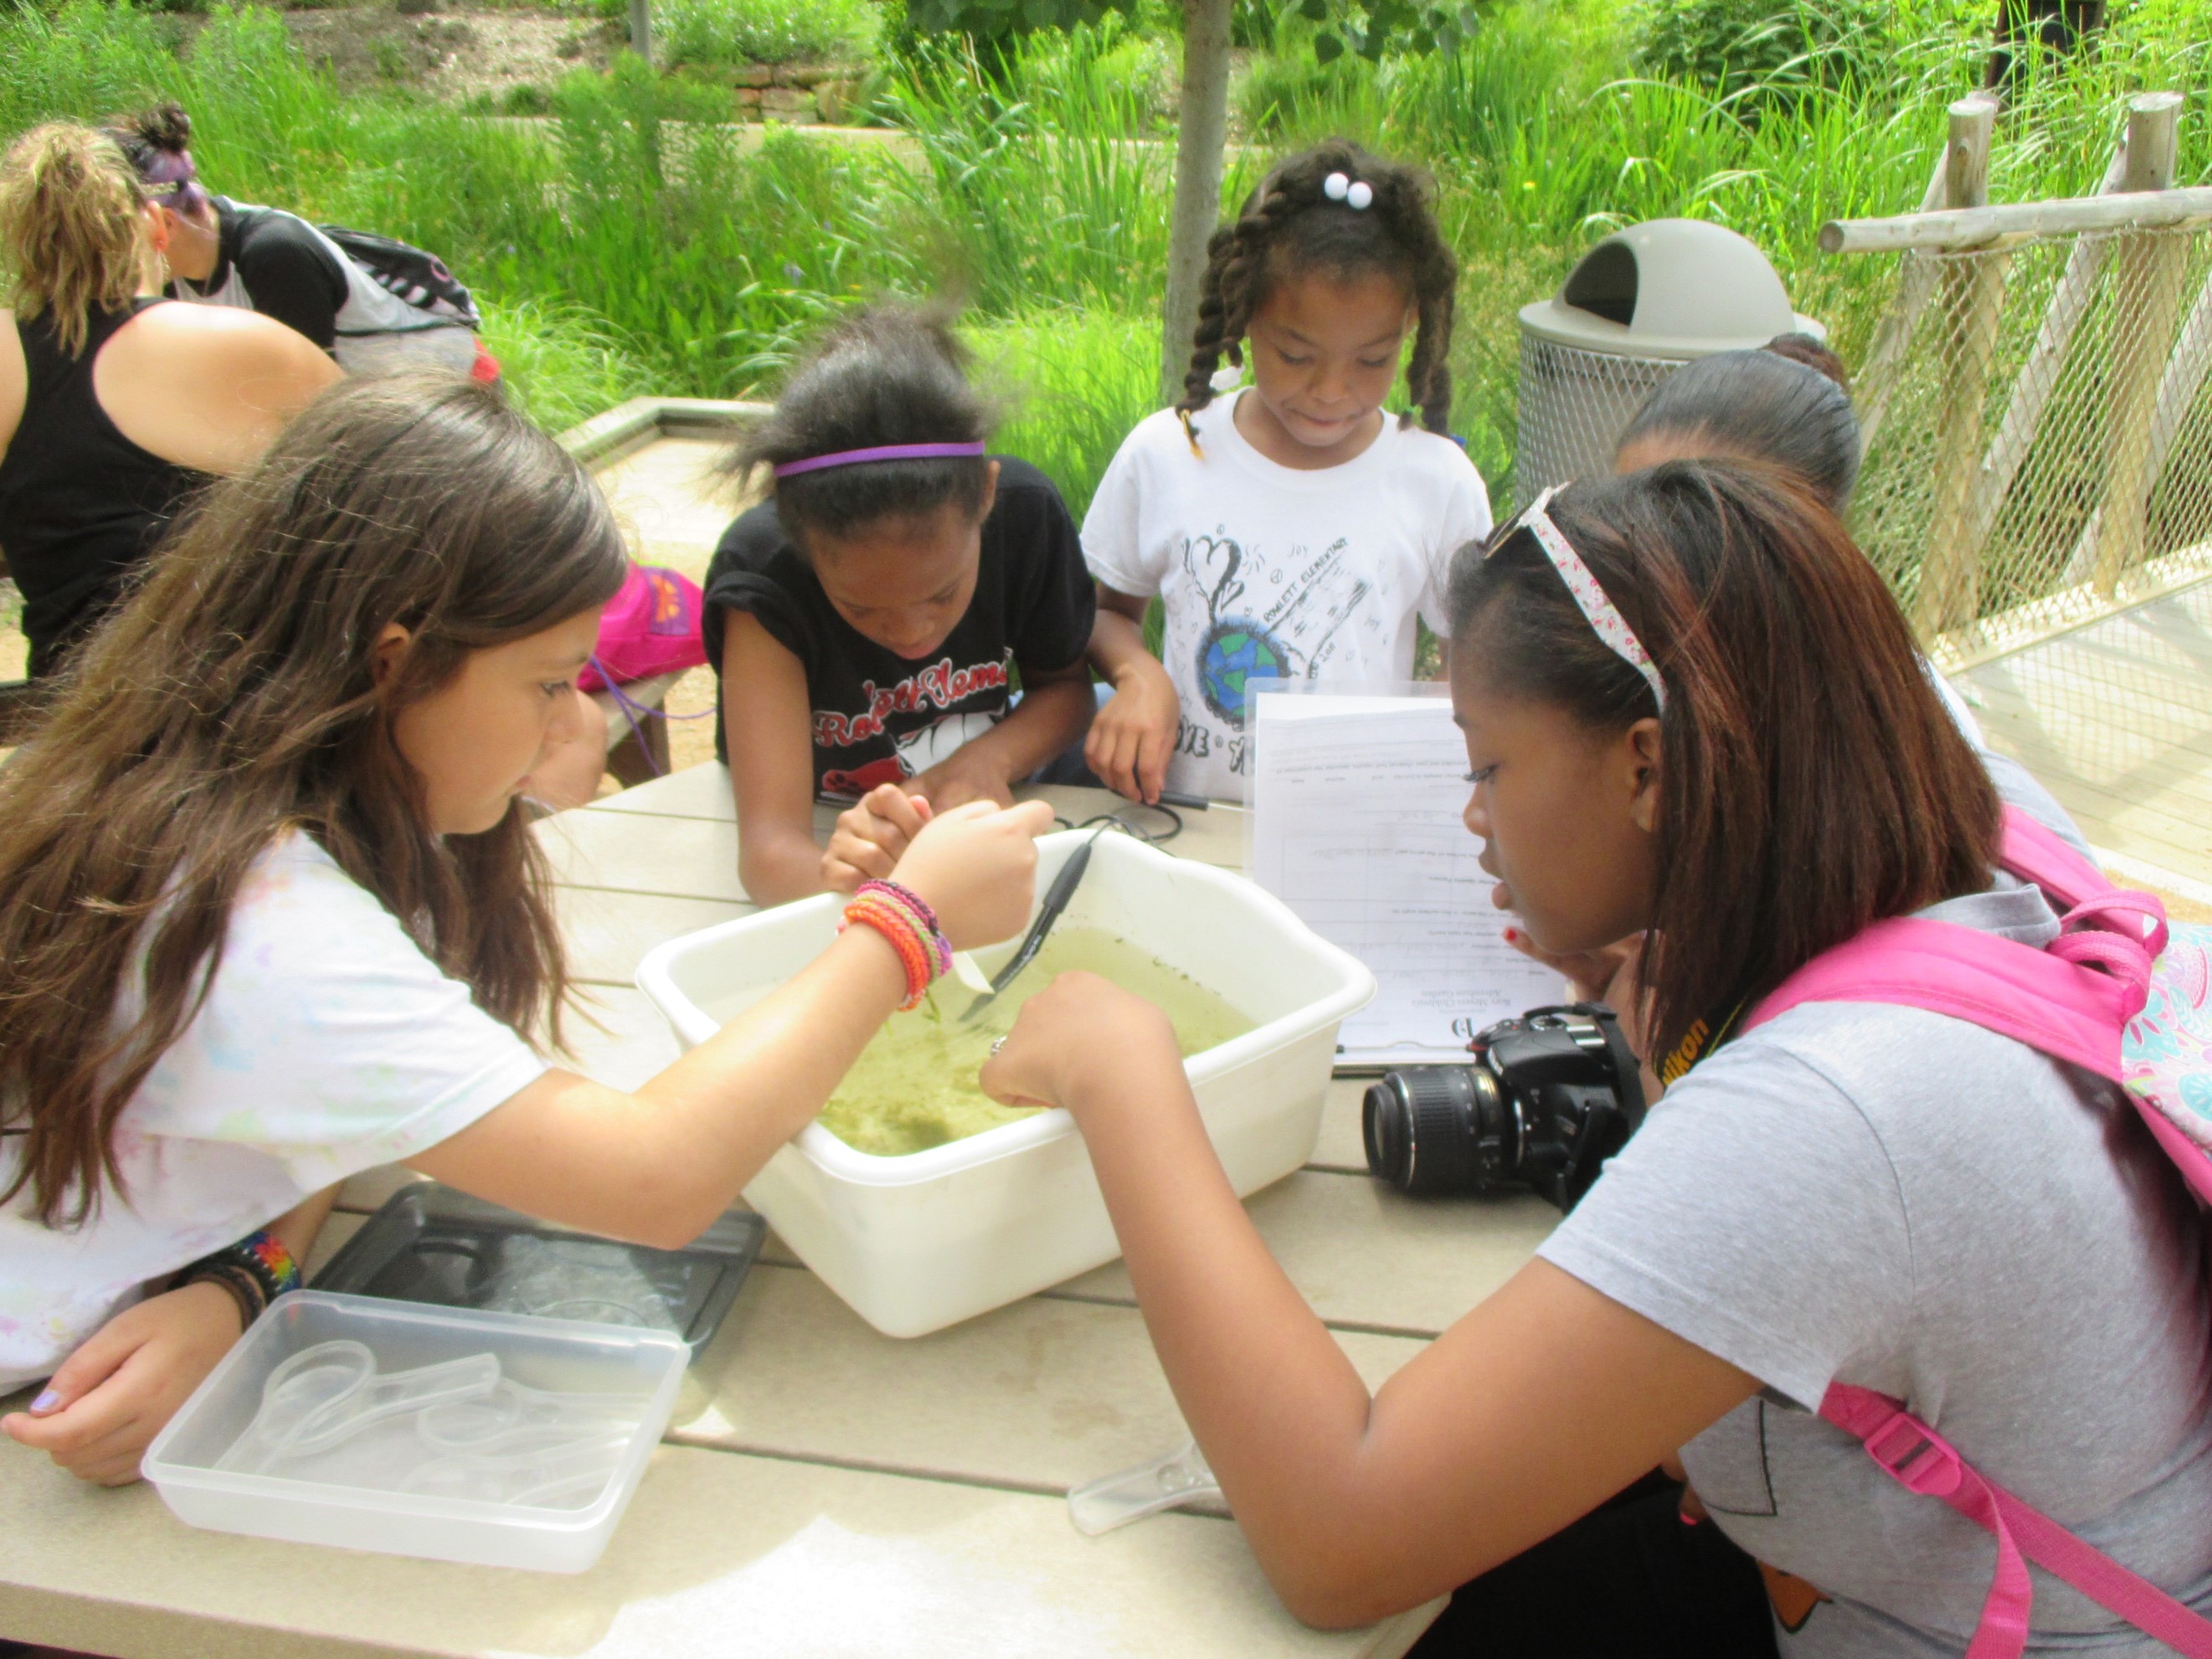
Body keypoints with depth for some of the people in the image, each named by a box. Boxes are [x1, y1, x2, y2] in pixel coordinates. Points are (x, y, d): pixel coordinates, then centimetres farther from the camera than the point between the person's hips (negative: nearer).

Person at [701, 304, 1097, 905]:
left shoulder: (1027, 511, -18)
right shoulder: (762, 573, -25)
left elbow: (1065, 685, 0)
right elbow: (770, 846, -30)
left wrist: (988, 760, -20)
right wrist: (836, 874, -52)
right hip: (828, 842, -4)